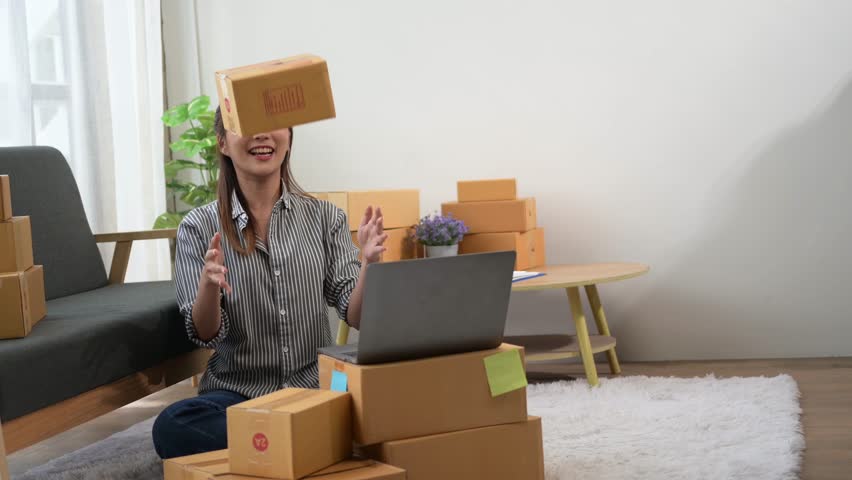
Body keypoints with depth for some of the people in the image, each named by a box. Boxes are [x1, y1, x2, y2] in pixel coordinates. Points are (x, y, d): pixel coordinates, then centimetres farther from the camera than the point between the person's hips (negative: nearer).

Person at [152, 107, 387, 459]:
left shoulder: (325, 218, 5)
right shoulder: (199, 228, 2)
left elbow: (355, 316, -2)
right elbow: (205, 335, -5)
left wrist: (368, 263, -22)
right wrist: (209, 284, -27)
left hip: (316, 387, 0)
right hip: (238, 392, 1)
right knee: (172, 426, -32)